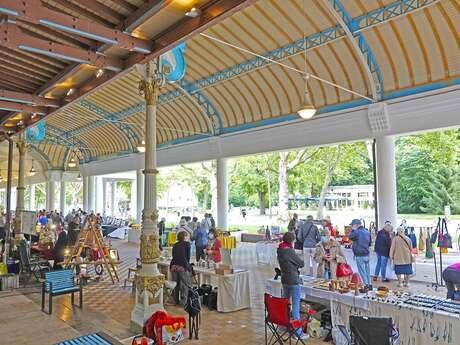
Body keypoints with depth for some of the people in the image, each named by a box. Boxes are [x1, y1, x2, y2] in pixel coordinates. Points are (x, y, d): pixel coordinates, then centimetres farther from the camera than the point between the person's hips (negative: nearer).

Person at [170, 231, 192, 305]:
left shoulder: (175, 245, 13)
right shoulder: (187, 244, -1)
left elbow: (173, 256, 15)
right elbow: (188, 256, -1)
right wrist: (187, 265, 14)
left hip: (174, 266, 5)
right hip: (182, 266, -5)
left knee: (175, 284, 16)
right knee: (184, 285, 6)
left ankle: (176, 300, 25)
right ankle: (183, 301, 6)